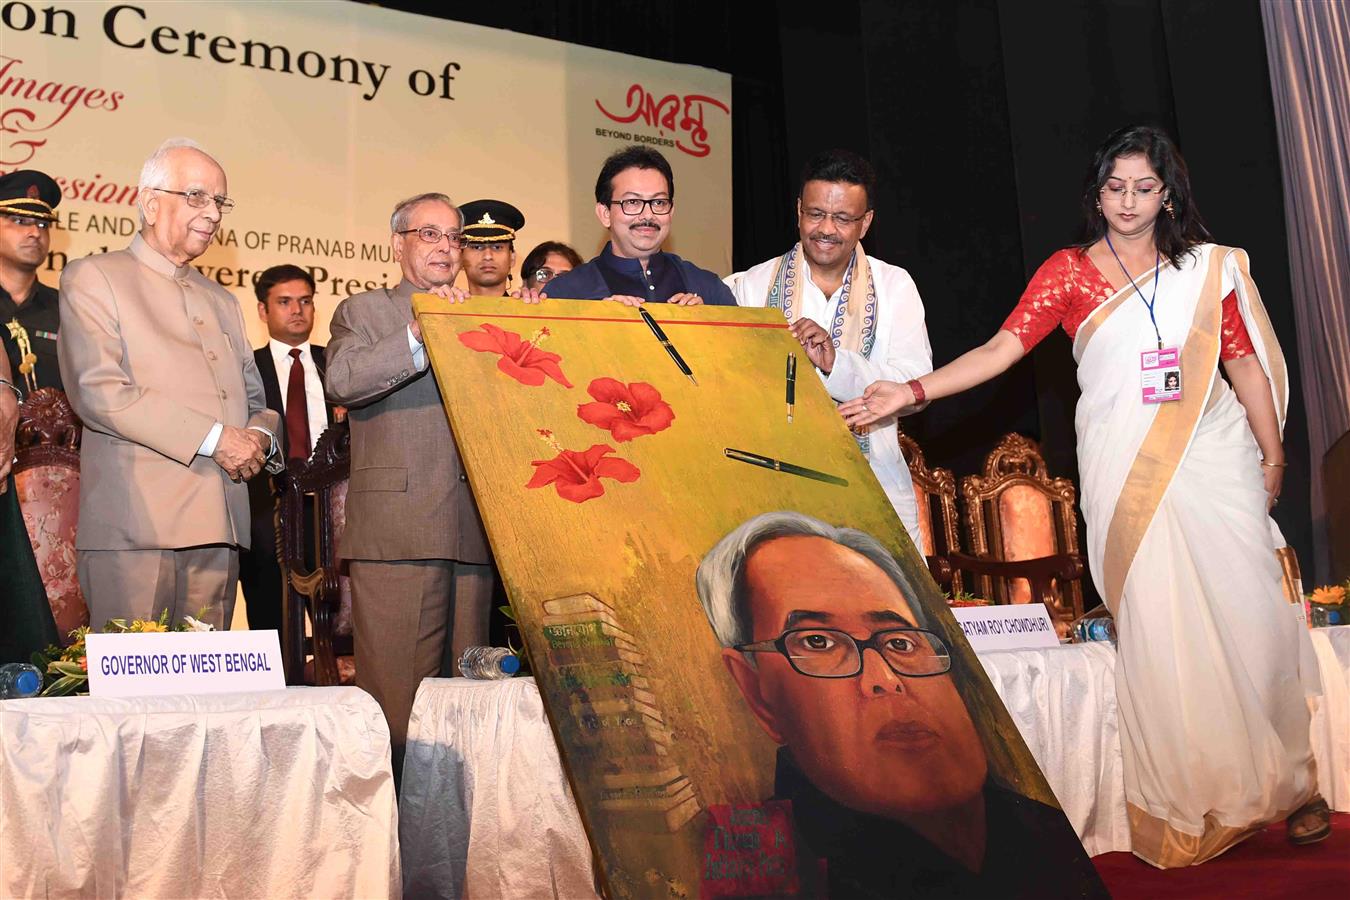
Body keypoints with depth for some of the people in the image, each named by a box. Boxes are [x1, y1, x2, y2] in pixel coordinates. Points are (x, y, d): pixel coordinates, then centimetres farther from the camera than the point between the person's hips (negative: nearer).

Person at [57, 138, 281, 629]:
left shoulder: (222, 302, 25)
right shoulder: (92, 278, 4)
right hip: (134, 525, -6)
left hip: (219, 527, 6)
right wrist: (213, 437, -14)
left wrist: (260, 436, 1)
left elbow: (254, 399, 26)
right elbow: (98, 390, -10)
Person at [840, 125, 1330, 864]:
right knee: (1156, 623, -2)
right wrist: (913, 392, -18)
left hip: (1214, 456, 2)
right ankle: (1190, 805, 11)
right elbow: (1002, 347, -6)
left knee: (1248, 607, -1)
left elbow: (1245, 361, 12)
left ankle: (1284, 782, 19)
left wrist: (1272, 453, 9)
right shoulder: (1068, 271, 4)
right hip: (1124, 466, -1)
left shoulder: (1210, 267, 10)